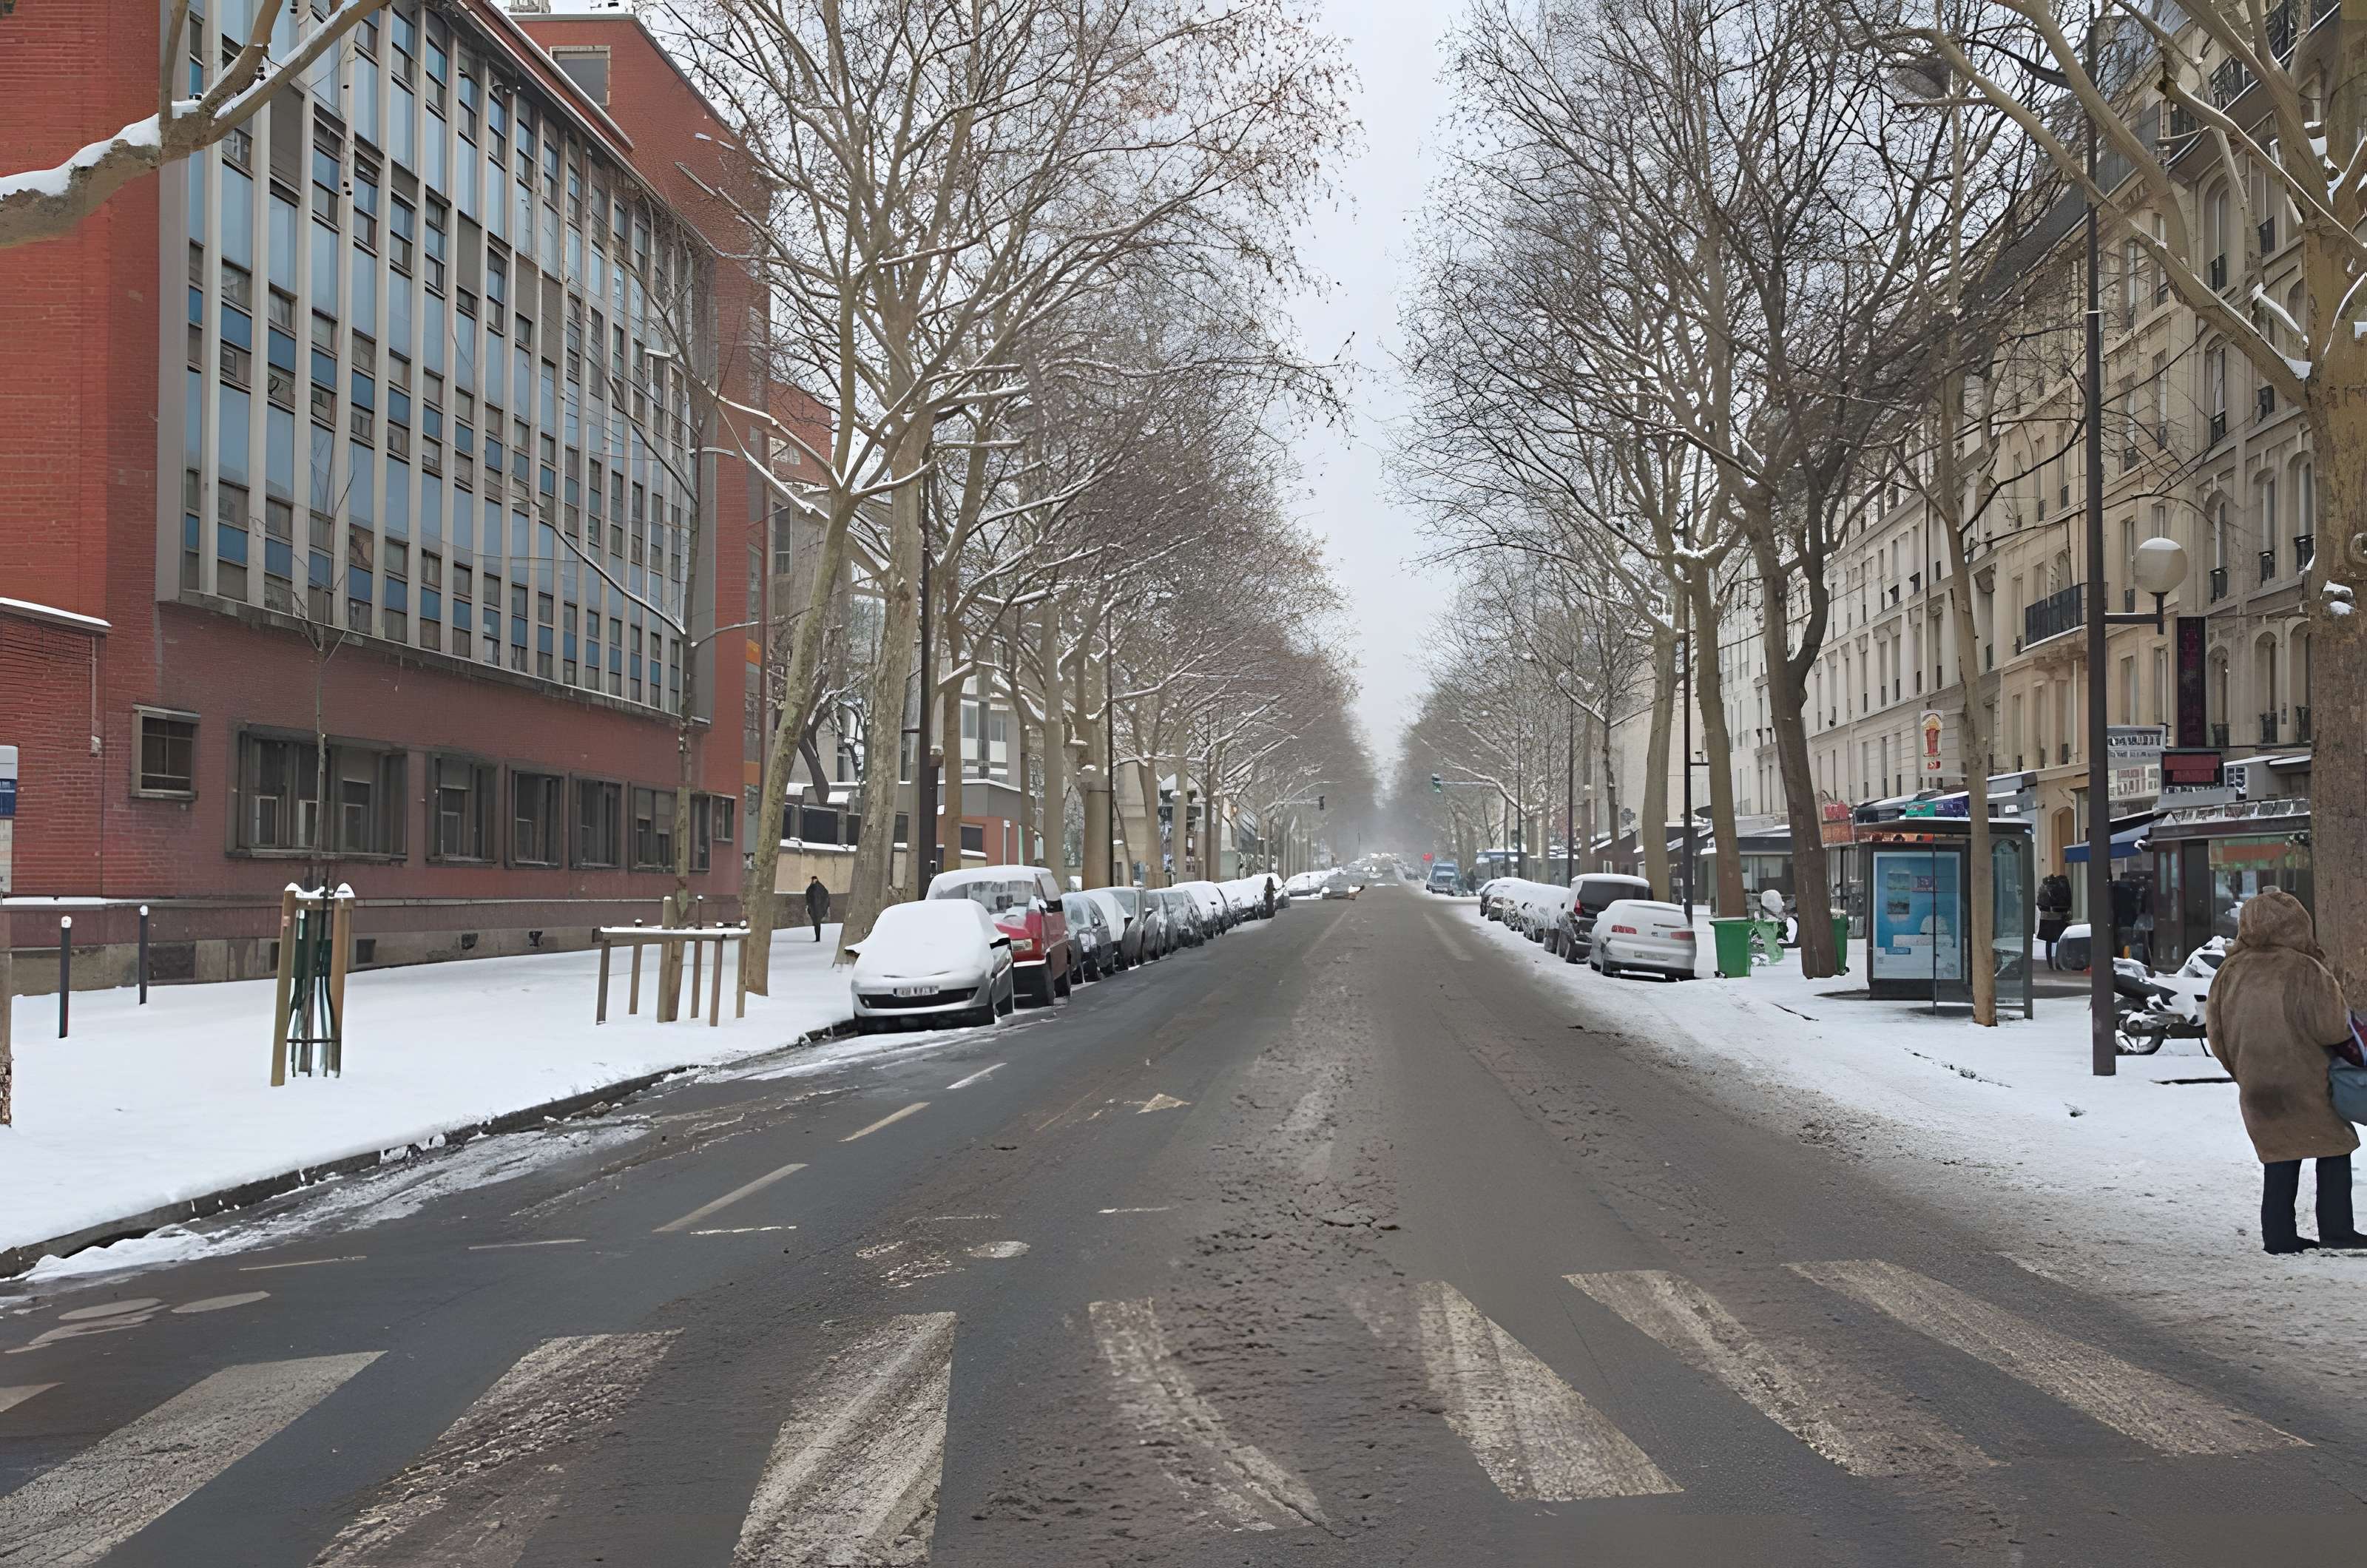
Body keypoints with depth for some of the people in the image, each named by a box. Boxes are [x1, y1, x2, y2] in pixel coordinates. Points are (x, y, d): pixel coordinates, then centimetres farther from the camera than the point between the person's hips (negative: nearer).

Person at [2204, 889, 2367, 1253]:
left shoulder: (2231, 972, 0)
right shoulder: (2305, 971, -16)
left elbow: (2216, 1031, 7)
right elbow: (2332, 1028, -15)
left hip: (2256, 1087, 5)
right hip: (2305, 1083, -5)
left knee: (2279, 1158, 14)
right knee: (2334, 1148, 10)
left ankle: (2278, 1234, 13)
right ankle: (2336, 1229, 9)